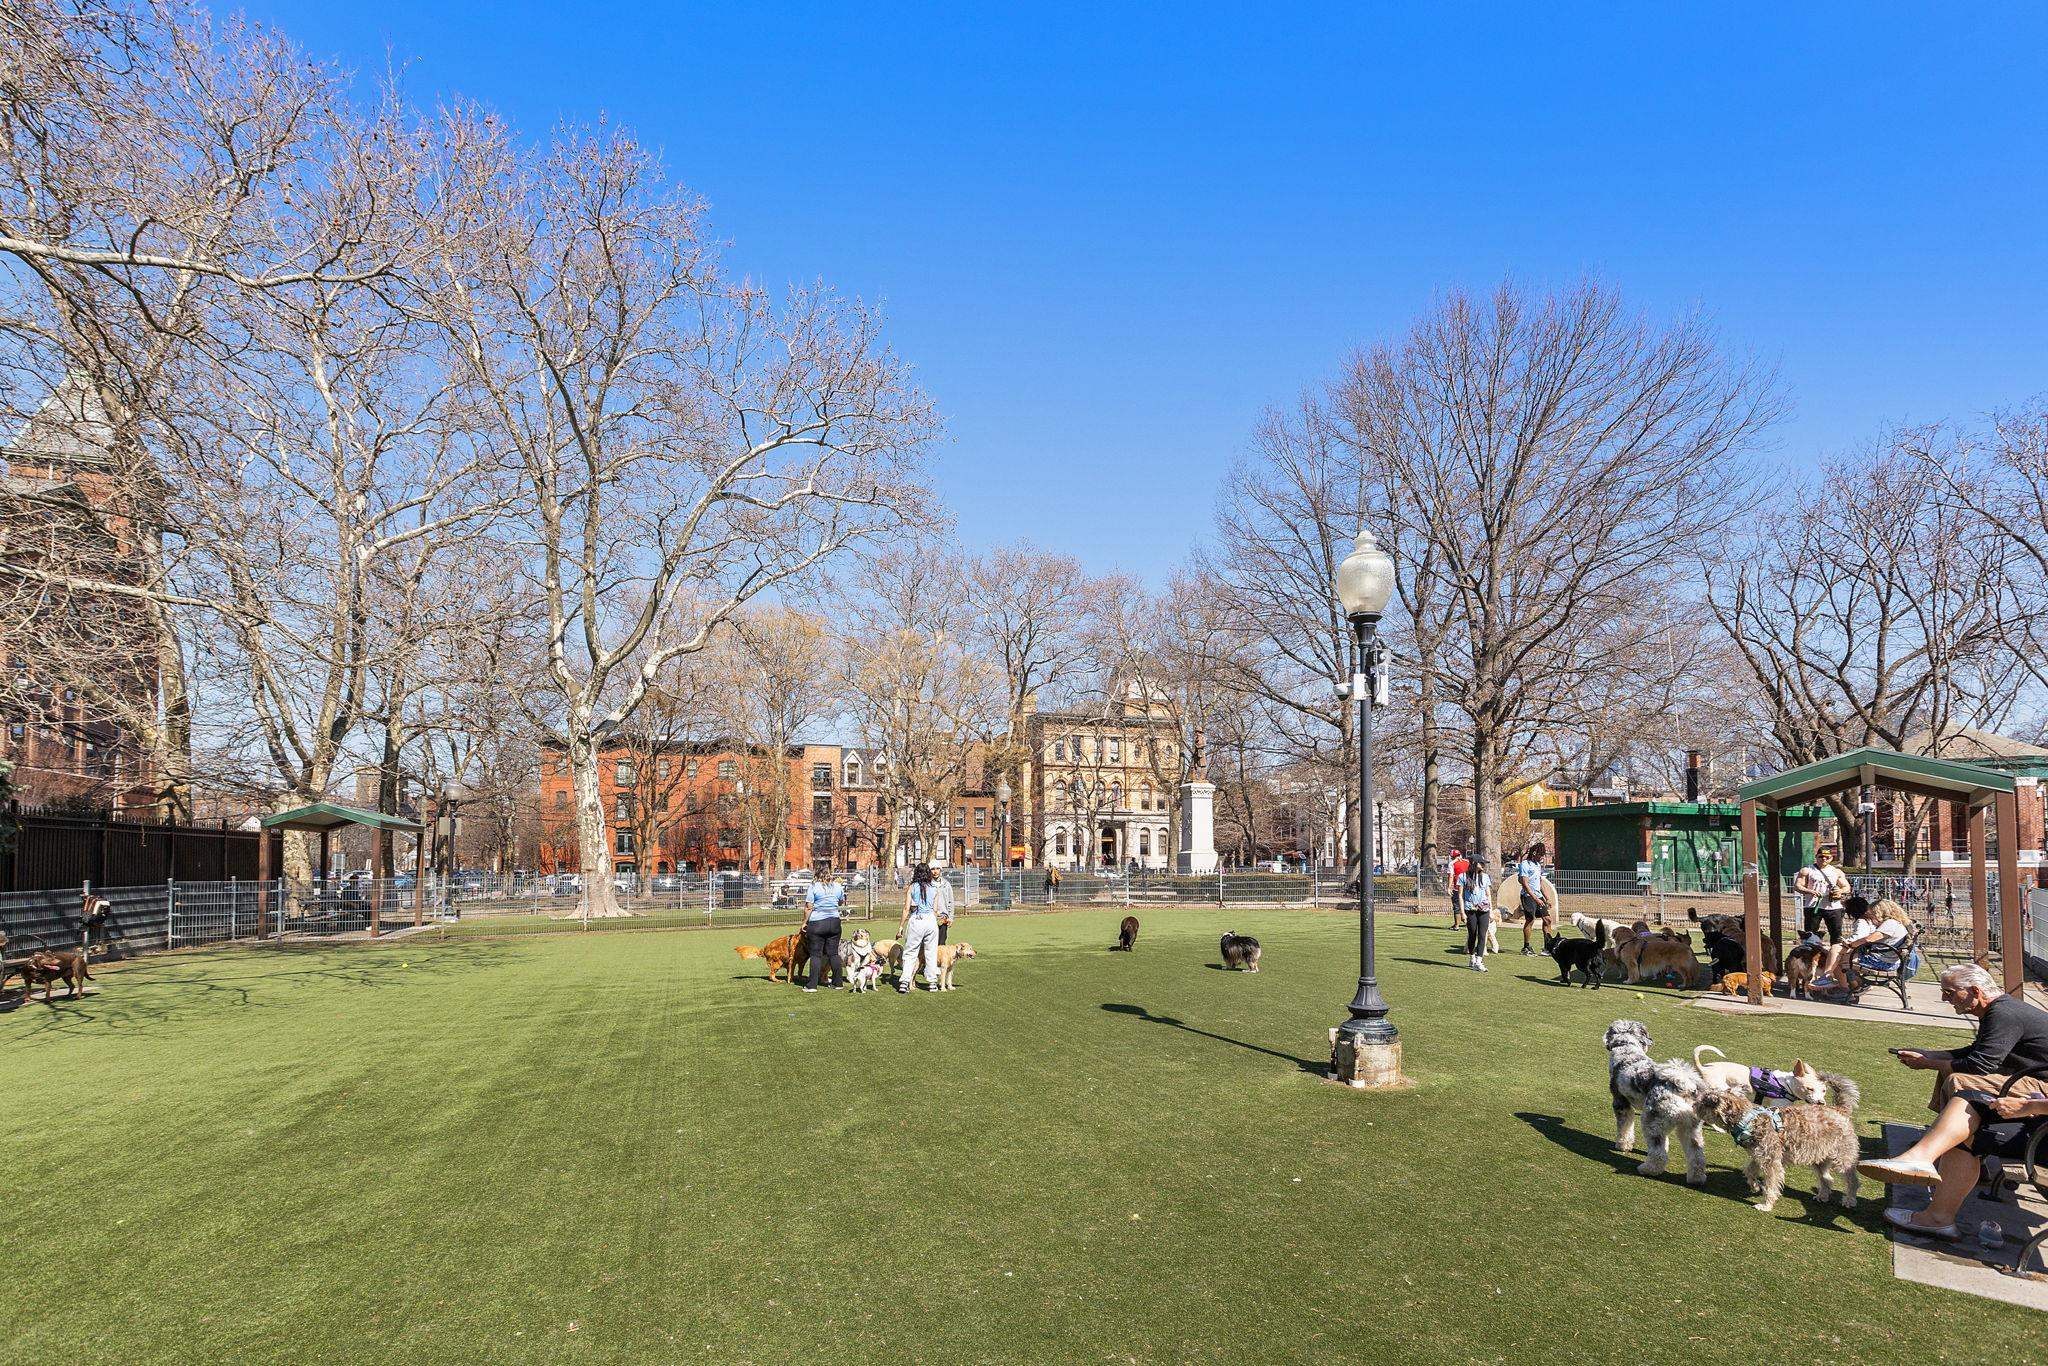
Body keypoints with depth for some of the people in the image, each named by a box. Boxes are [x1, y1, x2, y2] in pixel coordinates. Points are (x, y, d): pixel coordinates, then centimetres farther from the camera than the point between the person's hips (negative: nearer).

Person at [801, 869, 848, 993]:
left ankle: (812, 985, -1)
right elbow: (842, 903, 24)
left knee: (816, 954, 1)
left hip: (817, 923, -3)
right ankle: (838, 983, 12)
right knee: (833, 953, 10)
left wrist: (804, 922, 1)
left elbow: (809, 908, -8)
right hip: (834, 922, 3)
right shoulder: (838, 886, 7)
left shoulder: (814, 887, -5)